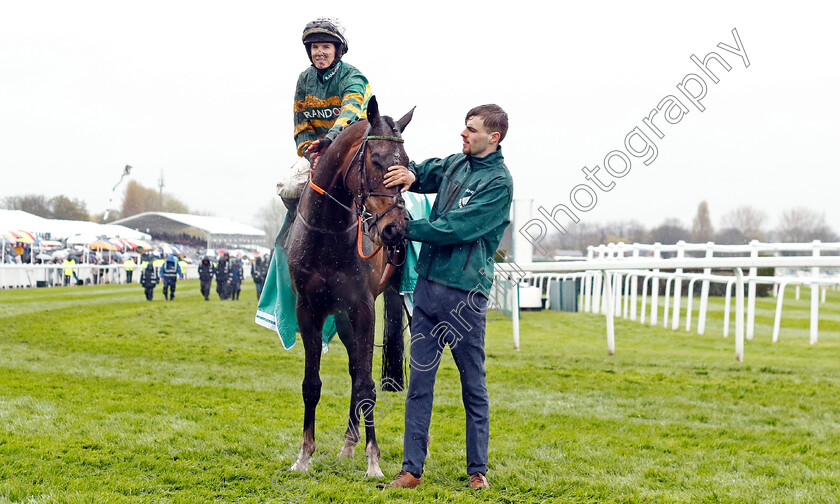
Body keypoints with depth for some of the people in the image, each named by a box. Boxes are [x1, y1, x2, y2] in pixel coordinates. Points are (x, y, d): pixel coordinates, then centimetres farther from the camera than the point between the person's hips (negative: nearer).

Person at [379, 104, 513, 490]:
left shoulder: (499, 182, -10)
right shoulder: (456, 164, 13)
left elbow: (455, 228, -16)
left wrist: (405, 227, -10)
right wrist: (411, 174, -8)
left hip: (464, 292, -7)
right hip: (428, 283, 7)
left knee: (473, 387, 5)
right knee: (419, 382, 6)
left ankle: (477, 470, 15)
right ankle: (412, 469, 10)